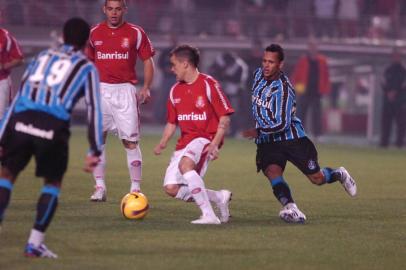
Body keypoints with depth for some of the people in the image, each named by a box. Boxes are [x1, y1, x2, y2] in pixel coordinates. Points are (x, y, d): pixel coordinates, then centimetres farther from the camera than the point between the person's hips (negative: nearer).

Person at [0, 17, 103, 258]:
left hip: (21, 121, 2)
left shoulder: (42, 57, 28)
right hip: (54, 126, -2)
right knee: (53, 182, 19)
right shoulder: (87, 68, 17)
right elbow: (94, 110, 8)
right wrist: (95, 152, 9)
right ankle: (35, 243, 14)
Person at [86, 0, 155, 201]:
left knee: (131, 141, -4)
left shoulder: (136, 33, 1)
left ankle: (136, 188, 1)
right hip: (101, 91, 2)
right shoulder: (94, 33, 8)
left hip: (125, 90, -2)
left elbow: (148, 61, 4)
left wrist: (146, 88, -7)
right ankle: (99, 187, 4)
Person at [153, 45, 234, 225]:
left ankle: (209, 215, -34)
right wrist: (162, 143, 5)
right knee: (171, 188, -8)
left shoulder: (208, 85, -8)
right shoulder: (175, 90, 12)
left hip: (205, 138, -7)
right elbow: (172, 122, 21)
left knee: (185, 164, -37)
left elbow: (225, 117, -9)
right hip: (185, 141, 7)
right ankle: (219, 197, 6)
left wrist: (215, 144, -19)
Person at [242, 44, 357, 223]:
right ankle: (291, 209, -37)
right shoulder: (259, 74, -1)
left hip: (291, 137, -5)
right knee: (272, 172, -24)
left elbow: (282, 124, -27)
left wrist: (259, 132, -35)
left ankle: (340, 175, 36)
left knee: (317, 179, 3)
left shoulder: (283, 89, -24)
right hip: (267, 142, 5)